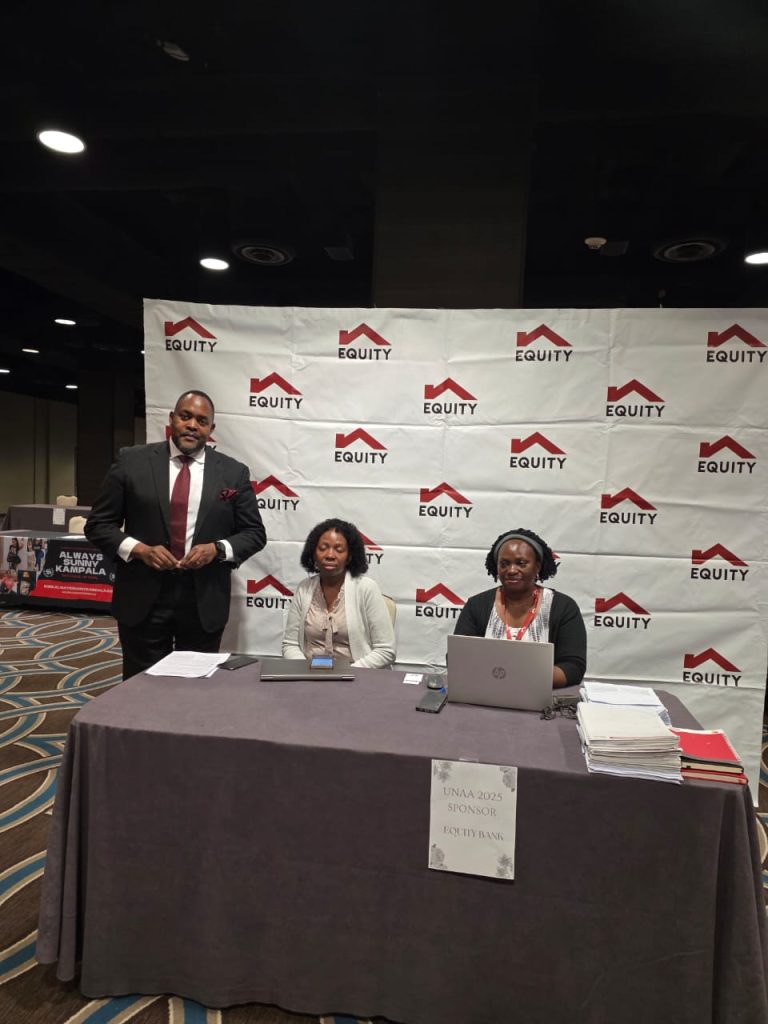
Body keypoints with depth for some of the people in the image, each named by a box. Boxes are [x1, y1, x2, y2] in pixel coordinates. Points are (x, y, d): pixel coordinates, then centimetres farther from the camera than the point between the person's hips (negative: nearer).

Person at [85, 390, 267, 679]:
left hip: (205, 603, 1)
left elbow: (254, 533, 6)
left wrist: (217, 549, -13)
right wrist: (139, 549, -14)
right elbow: (99, 524, 3)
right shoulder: (132, 461, 1)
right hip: (143, 599, 0)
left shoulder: (234, 473, 2)